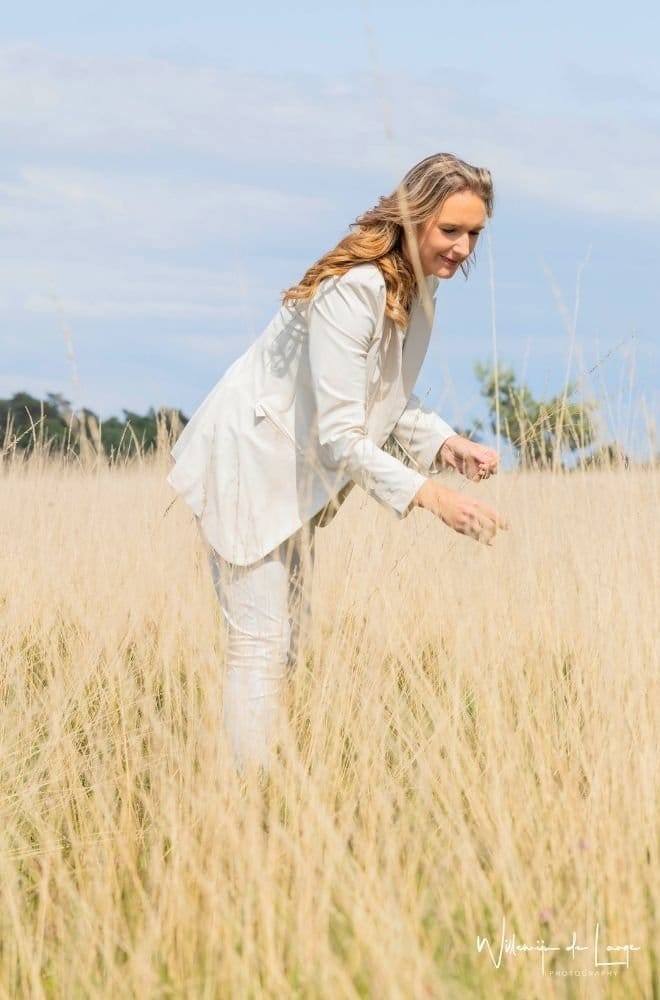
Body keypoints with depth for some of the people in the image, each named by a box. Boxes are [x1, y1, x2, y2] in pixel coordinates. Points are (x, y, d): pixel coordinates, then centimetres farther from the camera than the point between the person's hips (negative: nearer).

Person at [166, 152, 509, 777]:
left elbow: (389, 400, 11)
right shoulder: (352, 291, -29)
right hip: (248, 461, -10)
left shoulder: (419, 286, -1)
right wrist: (430, 496, -37)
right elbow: (340, 435, -30)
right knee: (260, 645, -10)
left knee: (289, 642, 14)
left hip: (294, 475, 10)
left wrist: (443, 444, -7)